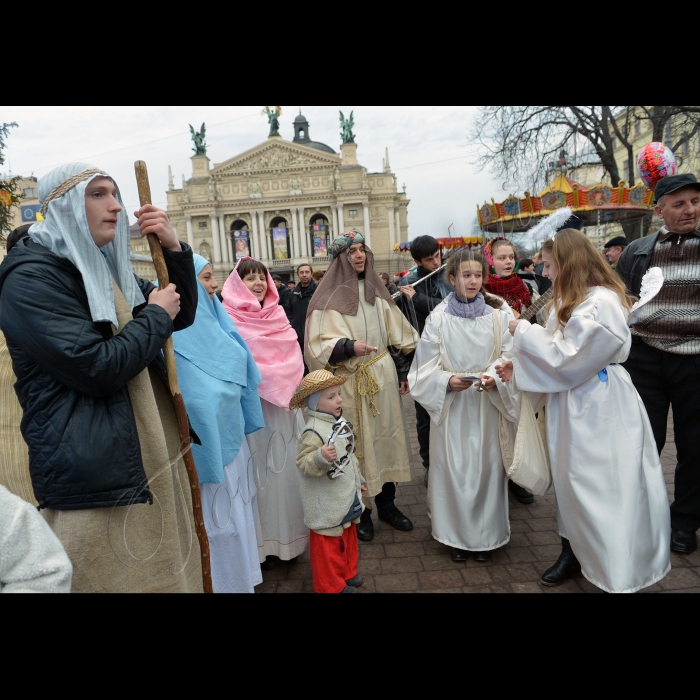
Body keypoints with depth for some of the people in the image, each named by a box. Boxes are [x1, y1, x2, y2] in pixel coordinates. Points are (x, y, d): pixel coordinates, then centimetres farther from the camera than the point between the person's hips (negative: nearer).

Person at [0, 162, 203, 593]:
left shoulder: (108, 268, 12)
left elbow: (183, 316, 14)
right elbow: (99, 369, -22)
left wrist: (175, 249, 0)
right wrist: (155, 316, -9)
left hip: (152, 462, 8)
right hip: (96, 482, -8)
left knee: (168, 574, 19)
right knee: (120, 578, 6)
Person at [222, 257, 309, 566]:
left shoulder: (277, 315, 12)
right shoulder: (231, 319, -3)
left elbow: (293, 356, 11)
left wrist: (290, 387, 0)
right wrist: (263, 382, -11)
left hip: (283, 405, 5)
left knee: (285, 467, 9)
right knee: (259, 470, 1)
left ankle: (289, 534, 24)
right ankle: (262, 540, 16)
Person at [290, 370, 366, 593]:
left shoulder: (339, 423, 4)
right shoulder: (314, 431, -25)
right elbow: (303, 462, -27)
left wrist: (358, 480, 22)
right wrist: (321, 457, -45)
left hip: (347, 496, 9)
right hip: (328, 503, -9)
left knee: (348, 537, 23)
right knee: (329, 544, 8)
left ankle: (347, 573, 43)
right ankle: (331, 585, 27)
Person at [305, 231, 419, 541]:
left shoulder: (376, 290, 11)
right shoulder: (329, 295, -5)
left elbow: (397, 334, 14)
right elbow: (319, 344, -10)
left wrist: (403, 372, 11)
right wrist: (349, 346, -26)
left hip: (383, 376, 5)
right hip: (351, 382, -5)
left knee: (385, 436, 11)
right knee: (356, 443, 2)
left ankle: (387, 503, 27)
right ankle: (360, 511, 19)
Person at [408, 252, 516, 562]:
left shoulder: (499, 313, -2)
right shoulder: (439, 317, -3)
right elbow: (427, 366, -1)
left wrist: (495, 376, -18)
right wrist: (448, 381, -18)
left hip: (488, 402, 1)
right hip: (452, 403, 0)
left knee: (487, 465, 7)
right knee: (453, 466, 6)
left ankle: (486, 534, 26)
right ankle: (457, 535, 24)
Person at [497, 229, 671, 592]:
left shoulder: (602, 303, -20)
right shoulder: (571, 300, 10)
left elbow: (567, 357, -22)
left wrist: (524, 331, -14)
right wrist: (517, 364, -1)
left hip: (598, 408, -9)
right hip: (572, 402, 9)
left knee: (600, 486, 3)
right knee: (569, 478, 16)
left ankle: (618, 572, 22)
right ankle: (573, 552, 33)